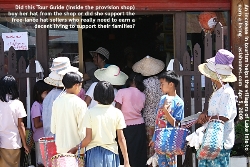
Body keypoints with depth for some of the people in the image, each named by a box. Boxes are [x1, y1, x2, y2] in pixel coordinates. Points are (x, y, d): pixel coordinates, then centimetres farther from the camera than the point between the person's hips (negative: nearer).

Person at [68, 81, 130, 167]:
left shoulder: (90, 112, -7)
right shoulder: (117, 113, -4)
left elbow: (88, 138, -8)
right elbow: (121, 139, -4)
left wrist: (75, 148, 7)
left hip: (94, 153, 0)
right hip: (110, 153, 0)